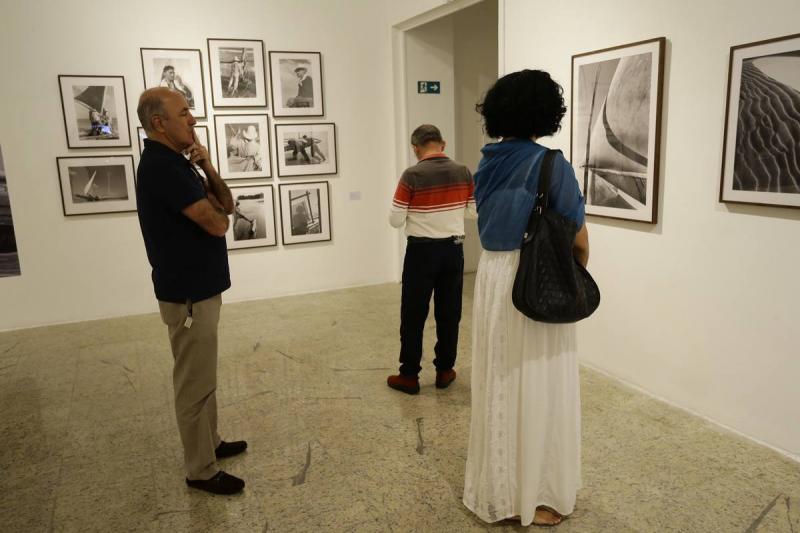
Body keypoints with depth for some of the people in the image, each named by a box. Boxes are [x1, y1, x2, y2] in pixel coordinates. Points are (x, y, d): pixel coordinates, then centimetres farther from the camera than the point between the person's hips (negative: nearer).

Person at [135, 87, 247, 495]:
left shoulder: (175, 163, 12)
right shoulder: (162, 166, -21)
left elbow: (226, 206, 10)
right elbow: (217, 223, -23)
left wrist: (208, 169, -6)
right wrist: (209, 205, 0)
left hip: (198, 287, 10)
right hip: (187, 294, -10)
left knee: (203, 378, 20)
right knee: (194, 384, 2)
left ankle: (210, 443, 36)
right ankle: (200, 470, 16)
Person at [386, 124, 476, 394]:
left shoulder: (412, 175, -14)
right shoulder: (464, 173, -1)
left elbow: (395, 220, -11)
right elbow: (473, 211, 10)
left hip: (422, 250, -4)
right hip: (453, 249, 4)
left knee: (413, 314, 6)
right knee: (449, 312, 12)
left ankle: (409, 375, 13)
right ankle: (445, 371, 22)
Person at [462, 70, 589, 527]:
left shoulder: (488, 164, 5)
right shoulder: (551, 165, -14)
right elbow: (578, 237, -9)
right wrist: (580, 267, 10)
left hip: (491, 275, 7)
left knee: (498, 383, 17)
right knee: (537, 386, 6)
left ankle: (497, 486, 33)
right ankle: (536, 495, 21)